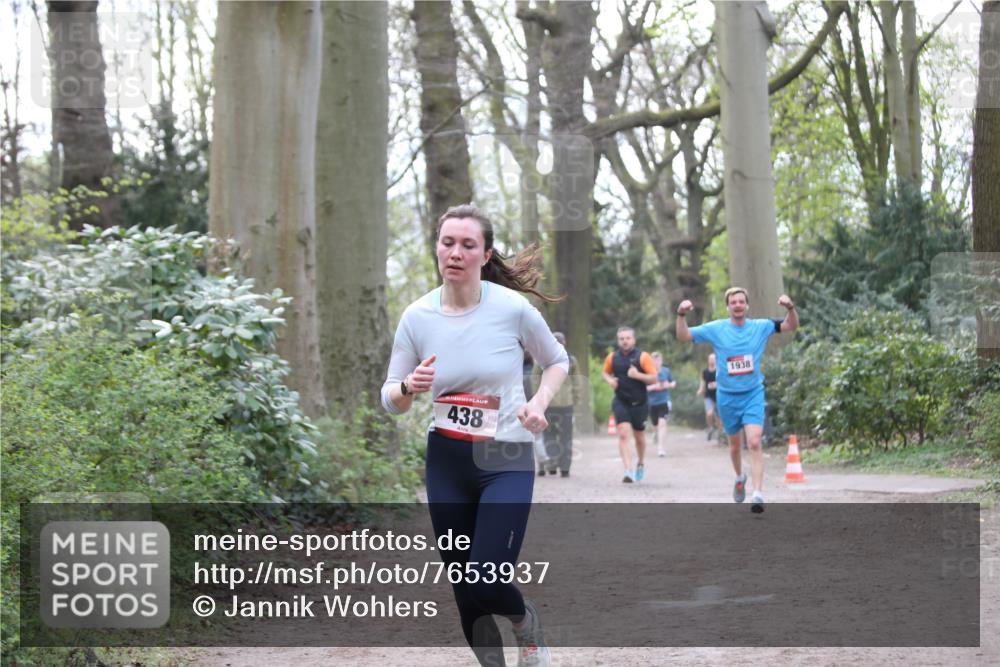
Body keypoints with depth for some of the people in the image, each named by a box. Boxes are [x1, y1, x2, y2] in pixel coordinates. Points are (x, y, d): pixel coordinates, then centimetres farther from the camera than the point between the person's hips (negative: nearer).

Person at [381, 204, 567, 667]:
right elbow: (390, 401, 3)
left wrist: (539, 403, -11)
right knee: (463, 586, 6)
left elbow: (557, 361, 7)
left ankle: (526, 621, 21)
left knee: (486, 582, -14)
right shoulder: (417, 317, -4)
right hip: (446, 460, 3)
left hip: (507, 460, -3)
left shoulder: (513, 308, -11)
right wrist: (408, 388, -20)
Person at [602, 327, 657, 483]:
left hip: (639, 403, -1)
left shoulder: (642, 357, -7)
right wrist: (610, 380, -3)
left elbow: (654, 378, -8)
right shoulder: (612, 357, 2)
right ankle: (628, 471, -20)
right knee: (623, 435, -15)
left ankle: (641, 463, 42)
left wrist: (637, 375, -23)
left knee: (639, 436, 14)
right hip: (620, 402, 1)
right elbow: (606, 373, 20)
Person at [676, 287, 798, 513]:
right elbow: (683, 336, -5)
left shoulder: (761, 327, -2)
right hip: (727, 396, 1)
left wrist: (790, 308, -22)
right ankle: (740, 477, 46)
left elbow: (791, 326, -2)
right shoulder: (716, 329, -4)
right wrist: (681, 315, -23)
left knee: (754, 443, -17)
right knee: (734, 444, 17)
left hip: (753, 395, -1)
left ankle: (758, 494, -22)